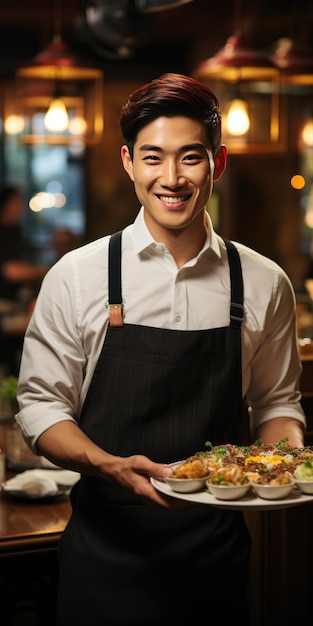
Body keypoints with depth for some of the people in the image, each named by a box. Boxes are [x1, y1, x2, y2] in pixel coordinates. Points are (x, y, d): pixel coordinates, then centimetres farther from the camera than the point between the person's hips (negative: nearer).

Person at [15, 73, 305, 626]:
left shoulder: (264, 284, 0)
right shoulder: (76, 276, -6)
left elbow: (276, 401, 11)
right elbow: (40, 404, -3)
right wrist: (111, 467, -20)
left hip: (217, 548, 2)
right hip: (106, 547, -1)